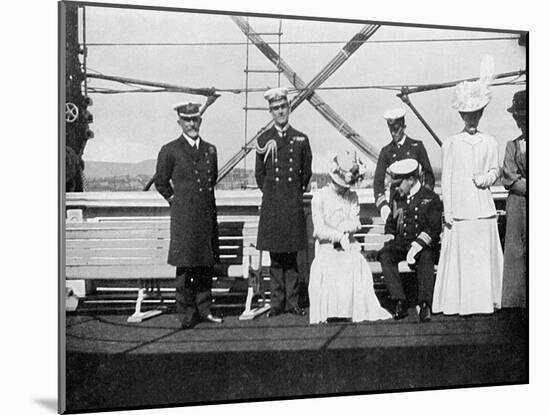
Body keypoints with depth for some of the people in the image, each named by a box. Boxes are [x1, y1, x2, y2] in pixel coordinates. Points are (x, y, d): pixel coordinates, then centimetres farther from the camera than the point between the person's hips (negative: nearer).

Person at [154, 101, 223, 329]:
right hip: (184, 216, -5)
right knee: (185, 267, -2)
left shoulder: (210, 150, 13)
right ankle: (186, 314, 5)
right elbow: (161, 182, 7)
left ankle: (203, 310, 18)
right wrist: (176, 199, 9)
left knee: (206, 266, 8)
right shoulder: (170, 150, -2)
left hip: (207, 214, 5)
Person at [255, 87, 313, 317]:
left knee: (291, 255, 3)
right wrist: (270, 195, 11)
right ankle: (277, 302, 9)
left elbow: (306, 173, 15)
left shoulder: (301, 139, 8)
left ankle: (292, 302, 10)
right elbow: (259, 174, 12)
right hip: (271, 205, 0)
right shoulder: (263, 140, 6)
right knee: (275, 257, 2)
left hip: (294, 205, 0)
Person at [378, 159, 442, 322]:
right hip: (401, 242, 5)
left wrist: (417, 246, -22)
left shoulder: (431, 198, 0)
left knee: (425, 258, -37)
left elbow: (433, 228, -10)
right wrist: (389, 241, 7)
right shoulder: (399, 199, 18)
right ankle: (400, 301, -32)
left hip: (424, 244, -4)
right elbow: (390, 224, 28)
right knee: (385, 255, -26)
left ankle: (425, 305, -41)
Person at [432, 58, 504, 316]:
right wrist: (447, 211, -2)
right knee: (459, 254, -3)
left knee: (485, 254, 3)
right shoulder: (451, 144, 4)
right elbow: (445, 179, 3)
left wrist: (488, 177, -7)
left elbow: (495, 170, 18)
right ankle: (460, 302, 3)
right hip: (459, 209, -2)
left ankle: (485, 301, 12)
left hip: (483, 207, 2)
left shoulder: (489, 143, 11)